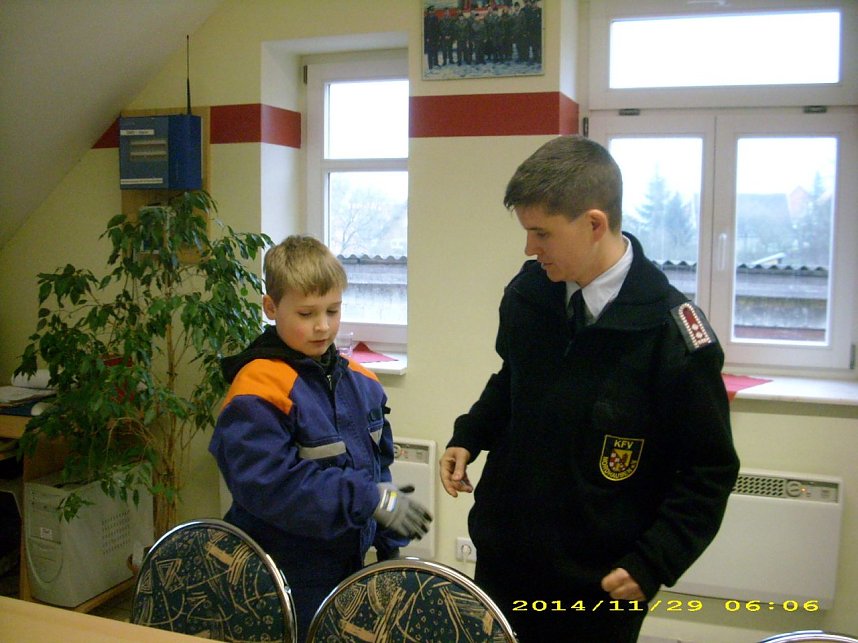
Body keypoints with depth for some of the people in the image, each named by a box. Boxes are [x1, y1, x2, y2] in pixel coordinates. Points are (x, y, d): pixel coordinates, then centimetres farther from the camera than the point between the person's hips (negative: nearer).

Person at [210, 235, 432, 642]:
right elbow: (270, 483, -27)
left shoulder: (361, 383, 3)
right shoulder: (258, 392, -19)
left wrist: (389, 545, 8)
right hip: (289, 582, -6)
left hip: (351, 564, 6)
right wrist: (371, 500, -27)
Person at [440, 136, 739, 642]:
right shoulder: (527, 293, -6)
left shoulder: (671, 332, -20)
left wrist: (654, 563, -17)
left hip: (600, 588, -4)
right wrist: (469, 436, 0)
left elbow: (709, 472, -11)